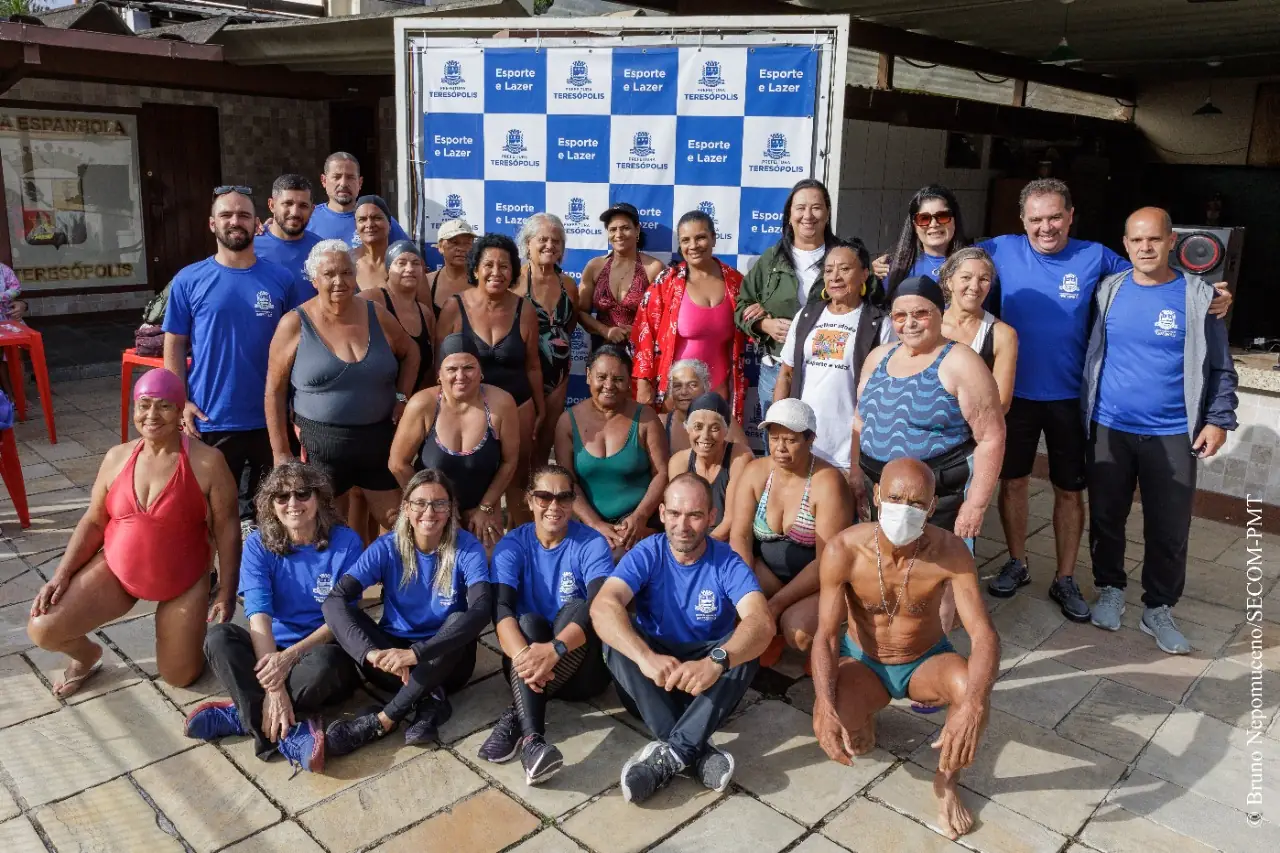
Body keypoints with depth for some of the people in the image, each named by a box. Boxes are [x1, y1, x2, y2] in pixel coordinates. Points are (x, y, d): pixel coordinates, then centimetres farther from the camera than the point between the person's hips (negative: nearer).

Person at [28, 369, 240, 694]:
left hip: (183, 583, -3)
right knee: (42, 629, -12)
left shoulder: (207, 462, -18)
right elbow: (93, 522, 4)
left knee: (179, 677, 5)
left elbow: (226, 529, -13)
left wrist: (226, 593, -15)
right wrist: (61, 575, -6)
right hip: (116, 572, 3)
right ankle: (87, 655, 24)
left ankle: (193, 618, 37)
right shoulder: (117, 457, -4)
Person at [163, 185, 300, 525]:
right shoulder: (189, 280, -1)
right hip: (212, 419, -1)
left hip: (271, 418, 1)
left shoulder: (281, 279, 1)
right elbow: (174, 345, 2)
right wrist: (180, 402, -8)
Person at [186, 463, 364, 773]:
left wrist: (291, 656, -28)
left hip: (323, 650, -3)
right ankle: (290, 734, -31)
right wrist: (273, 688, -29)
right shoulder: (259, 544, -5)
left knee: (324, 663, -38)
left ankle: (243, 715, -18)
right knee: (218, 637, -25)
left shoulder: (346, 542, -10)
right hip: (272, 651, 3)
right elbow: (258, 614, -17)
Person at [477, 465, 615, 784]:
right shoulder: (512, 545, -3)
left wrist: (555, 649, -42)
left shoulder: (592, 544, -8)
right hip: (529, 658, 1)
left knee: (575, 607, -28)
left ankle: (515, 717, -32)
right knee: (528, 622, -30)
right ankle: (532, 737, -47)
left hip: (580, 667, -1)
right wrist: (522, 655, -40)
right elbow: (501, 608, -19)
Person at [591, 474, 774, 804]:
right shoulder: (646, 555, -12)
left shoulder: (727, 563, -13)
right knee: (616, 638, -28)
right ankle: (697, 752, -32)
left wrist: (715, 661, -50)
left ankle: (671, 753, -31)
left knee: (745, 648, -29)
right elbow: (603, 606, -30)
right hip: (653, 678, 1)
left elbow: (761, 622, -30)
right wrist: (646, 657, -48)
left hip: (708, 688, 0)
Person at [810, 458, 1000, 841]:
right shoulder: (843, 551, -26)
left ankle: (946, 782, -3)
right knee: (829, 725, -29)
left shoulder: (950, 552, -25)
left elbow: (984, 634, -31)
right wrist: (825, 705, -40)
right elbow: (826, 636, -22)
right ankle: (863, 719, 12)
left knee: (973, 689, -34)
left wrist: (974, 704, -51)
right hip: (863, 661, 0)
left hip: (926, 660, 0)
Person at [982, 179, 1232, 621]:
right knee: (1013, 480, 12)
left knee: (1070, 490, 9)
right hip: (1015, 391, 0)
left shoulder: (1095, 257, -6)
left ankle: (1065, 579, 25)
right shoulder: (1002, 251, -5)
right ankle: (1016, 564, 32)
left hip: (1069, 397, 0)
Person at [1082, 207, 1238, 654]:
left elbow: (1219, 367, 2)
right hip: (1108, 429, 2)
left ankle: (1158, 608, 22)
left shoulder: (1199, 295, -3)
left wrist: (1219, 420, -5)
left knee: (1169, 529, 5)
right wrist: (1085, 411, 3)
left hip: (1172, 435, -1)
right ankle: (1110, 588, 32)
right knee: (1106, 518, 12)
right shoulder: (1109, 290, 1)